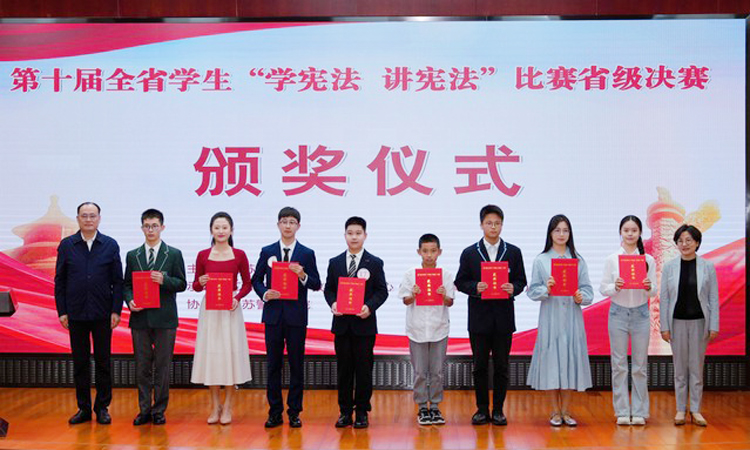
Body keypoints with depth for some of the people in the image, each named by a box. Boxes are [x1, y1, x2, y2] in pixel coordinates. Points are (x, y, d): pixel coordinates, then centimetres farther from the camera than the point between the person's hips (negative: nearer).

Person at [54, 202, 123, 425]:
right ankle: (83, 408, 16)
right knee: (80, 363, 7)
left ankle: (102, 407, 15)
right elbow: (60, 281, 5)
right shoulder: (66, 245, 5)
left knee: (103, 362, 5)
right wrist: (61, 311, -1)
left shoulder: (110, 245, 3)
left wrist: (116, 310, -5)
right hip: (76, 314, 1)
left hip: (102, 314, -1)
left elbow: (117, 281, 2)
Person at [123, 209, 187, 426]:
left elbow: (182, 284, 1)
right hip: (140, 318, 2)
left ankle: (159, 410, 11)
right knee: (142, 367, 6)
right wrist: (129, 300, -8)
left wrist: (164, 280, -17)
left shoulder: (174, 254, 4)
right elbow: (127, 284, 12)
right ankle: (144, 410, 14)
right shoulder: (132, 255, 11)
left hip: (164, 318, -2)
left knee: (162, 367, 2)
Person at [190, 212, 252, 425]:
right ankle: (215, 406, 16)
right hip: (209, 309, 1)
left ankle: (227, 407, 12)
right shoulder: (203, 255, 3)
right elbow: (195, 286, 8)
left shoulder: (239, 255, 0)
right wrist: (200, 282, -13)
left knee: (230, 354, 1)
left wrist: (238, 297, -12)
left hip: (230, 309, -1)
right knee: (210, 355, 4)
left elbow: (247, 283, 5)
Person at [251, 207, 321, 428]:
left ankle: (294, 412, 13)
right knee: (273, 364, 5)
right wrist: (264, 293, -10)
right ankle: (275, 412, 13)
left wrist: (303, 276, -18)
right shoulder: (267, 252, 7)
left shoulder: (307, 254, 3)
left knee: (296, 365, 4)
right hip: (273, 314, 1)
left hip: (296, 316, -1)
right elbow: (256, 279, 9)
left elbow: (316, 285, 1)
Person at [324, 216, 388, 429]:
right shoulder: (335, 262, 9)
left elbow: (382, 291, 0)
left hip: (364, 323, -2)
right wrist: (332, 303, -10)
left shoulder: (375, 263, 2)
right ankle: (345, 411, 15)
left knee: (364, 369, 3)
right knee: (344, 369, 6)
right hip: (341, 323, 2)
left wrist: (370, 306, -17)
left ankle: (362, 412, 12)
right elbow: (328, 289, 10)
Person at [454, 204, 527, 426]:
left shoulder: (513, 252, 6)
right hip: (479, 318, 0)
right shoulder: (469, 253, 3)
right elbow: (460, 282, 3)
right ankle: (482, 409, 15)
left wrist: (513, 288, -15)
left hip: (503, 318, 1)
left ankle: (498, 410, 14)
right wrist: (475, 287, -16)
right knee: (480, 366, 5)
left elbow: (521, 281, 7)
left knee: (501, 366, 5)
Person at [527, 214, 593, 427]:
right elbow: (532, 291, 1)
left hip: (572, 317, 2)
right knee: (551, 360, 0)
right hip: (550, 317, -2)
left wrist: (581, 298, -14)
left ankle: (566, 411, 15)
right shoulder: (540, 260, 4)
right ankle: (555, 412, 12)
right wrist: (546, 289, -18)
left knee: (570, 359, 3)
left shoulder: (578, 261, 8)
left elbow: (588, 290, 5)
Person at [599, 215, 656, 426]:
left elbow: (654, 291, 3)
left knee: (640, 364, 4)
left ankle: (639, 411, 13)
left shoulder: (649, 259, 4)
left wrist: (649, 287, -18)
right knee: (619, 364, 3)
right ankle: (622, 411, 11)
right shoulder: (611, 259, 2)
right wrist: (614, 287, -20)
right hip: (618, 313, -1)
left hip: (640, 313, 1)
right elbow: (603, 288, 0)